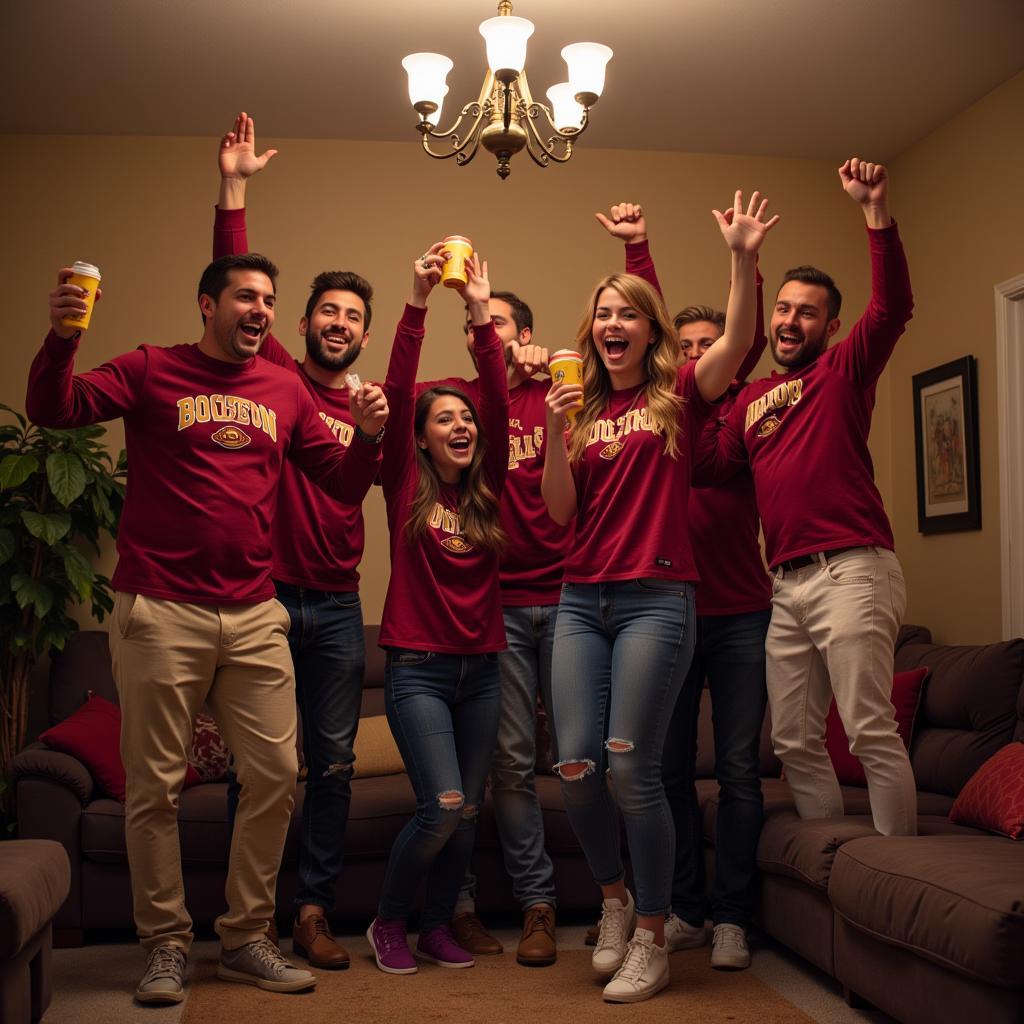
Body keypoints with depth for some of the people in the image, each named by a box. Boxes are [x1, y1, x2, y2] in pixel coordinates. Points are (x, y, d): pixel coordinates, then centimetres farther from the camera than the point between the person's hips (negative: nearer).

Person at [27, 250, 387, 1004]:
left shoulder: (285, 390, 11)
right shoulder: (152, 371, 1)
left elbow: (344, 485, 13)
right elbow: (53, 410, -10)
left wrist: (368, 435, -7)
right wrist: (62, 338, -27)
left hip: (254, 616, 4)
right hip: (160, 613, -4)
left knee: (275, 777, 5)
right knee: (155, 786, 4)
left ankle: (246, 939, 21)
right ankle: (167, 944, 19)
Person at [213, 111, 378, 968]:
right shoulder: (275, 375, 2)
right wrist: (234, 190, -13)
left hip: (337, 607, 4)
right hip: (265, 597, -3)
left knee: (332, 764, 6)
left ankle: (314, 913, 16)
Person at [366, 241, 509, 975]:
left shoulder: (486, 489, 6)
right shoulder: (406, 485, -1)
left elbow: (499, 402, -5)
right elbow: (398, 391, -12)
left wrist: (481, 315, -13)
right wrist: (418, 303, -19)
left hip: (480, 666, 4)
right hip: (418, 665, -4)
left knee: (468, 810, 9)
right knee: (442, 805, -12)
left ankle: (438, 926, 28)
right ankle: (389, 922, 11)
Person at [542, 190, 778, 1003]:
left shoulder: (677, 397, 5)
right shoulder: (582, 408, 14)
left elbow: (738, 342, -13)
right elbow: (560, 511, 6)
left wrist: (743, 259, -25)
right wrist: (556, 432, -7)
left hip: (656, 599, -4)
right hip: (582, 600, 4)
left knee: (631, 766, -8)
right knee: (576, 766, -1)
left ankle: (651, 940, 9)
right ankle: (615, 899, 25)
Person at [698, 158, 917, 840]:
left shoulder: (844, 369, 4)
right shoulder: (753, 398, 21)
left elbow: (893, 307, -13)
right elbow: (711, 466, 11)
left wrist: (877, 212, -23)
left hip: (850, 571, -7)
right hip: (786, 582, 7)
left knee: (871, 731, -9)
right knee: (795, 741, 9)